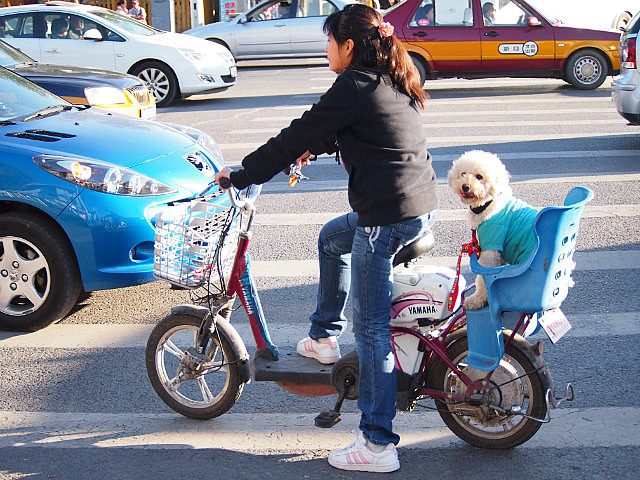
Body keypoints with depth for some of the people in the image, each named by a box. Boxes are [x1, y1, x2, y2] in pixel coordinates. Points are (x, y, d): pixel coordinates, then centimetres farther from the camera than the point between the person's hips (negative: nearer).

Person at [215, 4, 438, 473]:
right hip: (424, 206, 10)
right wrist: (312, 149, 35)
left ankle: (379, 443, 3)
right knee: (332, 238, 31)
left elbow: (298, 136, -9)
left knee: (371, 326, -2)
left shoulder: (352, 88, -12)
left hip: (387, 217, -10)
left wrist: (241, 175, -1)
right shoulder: (394, 83, 15)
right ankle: (324, 338, 40)